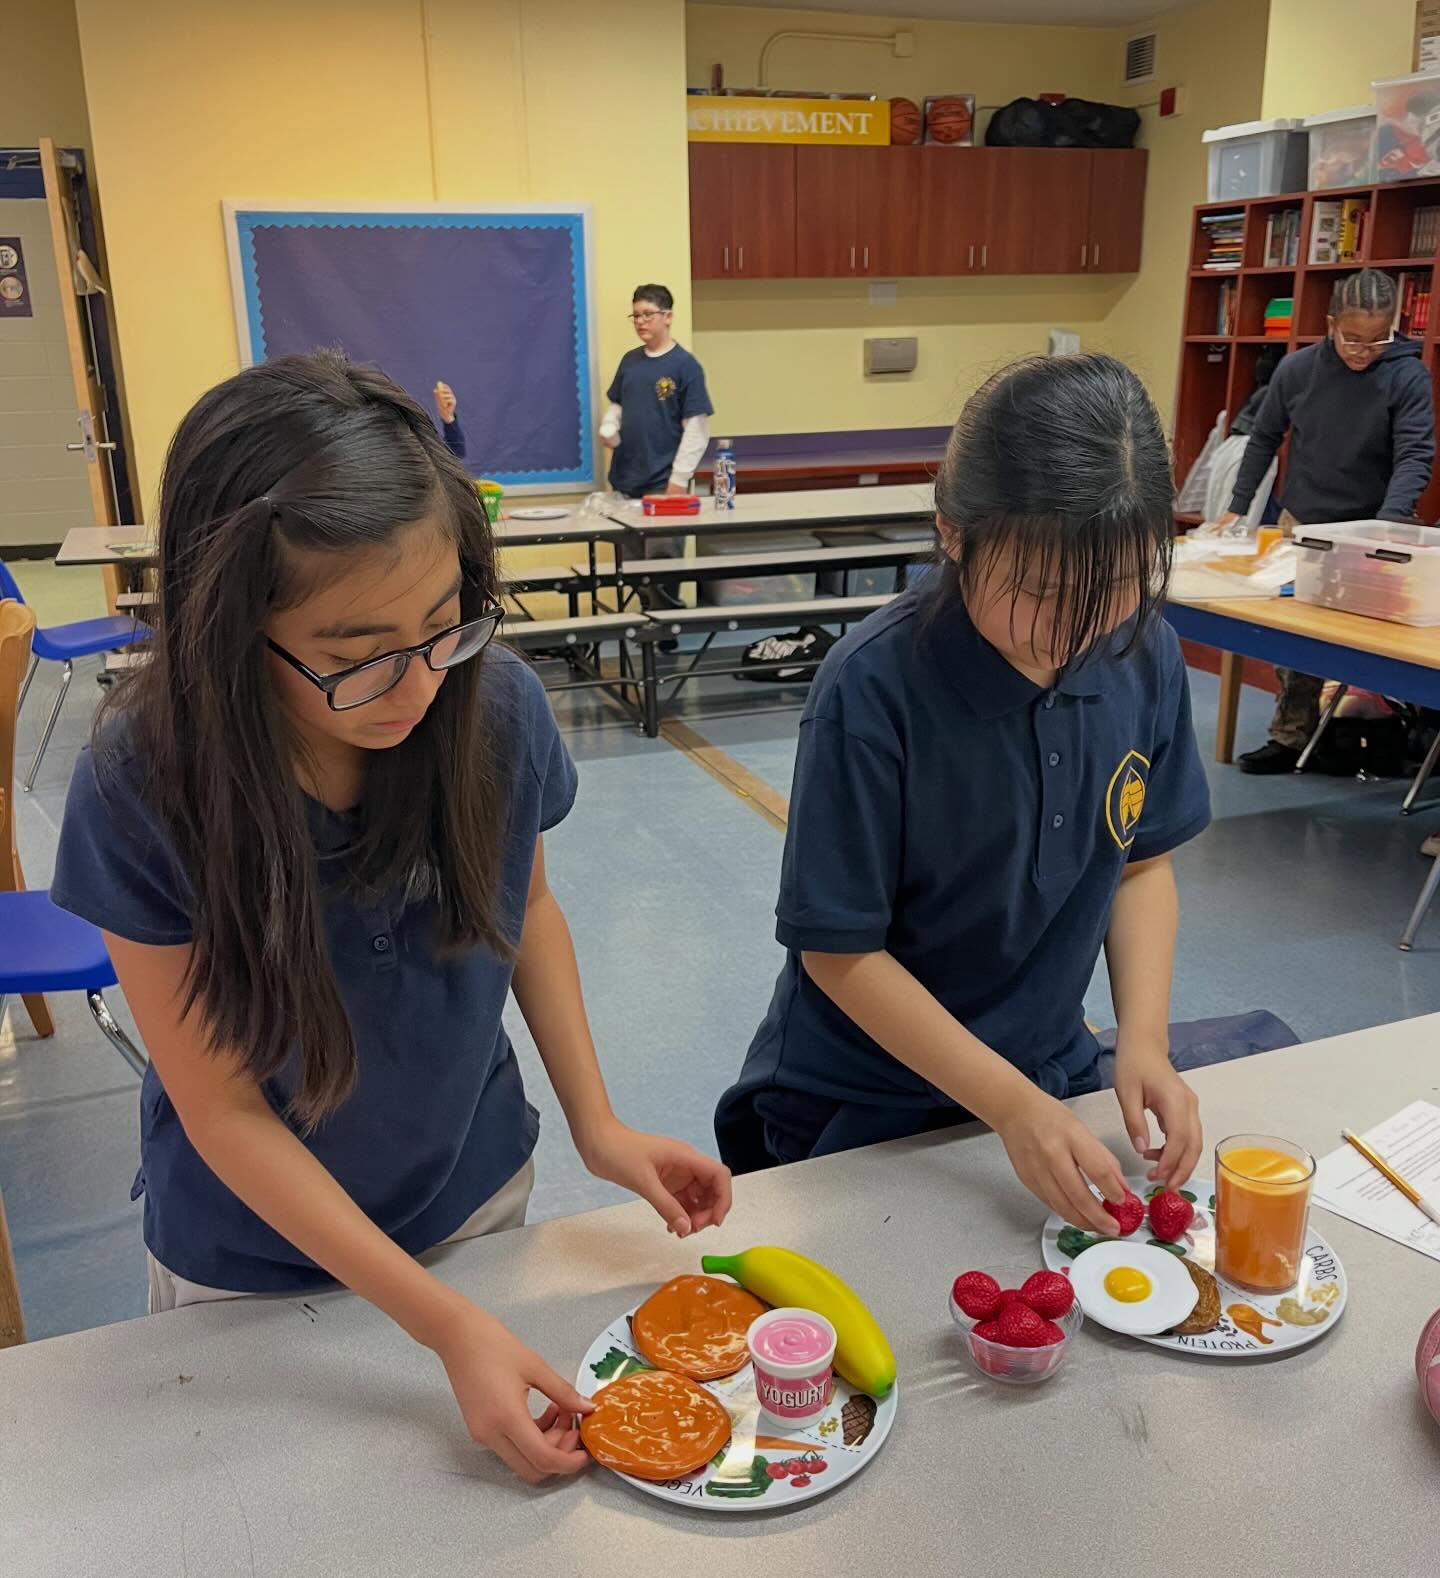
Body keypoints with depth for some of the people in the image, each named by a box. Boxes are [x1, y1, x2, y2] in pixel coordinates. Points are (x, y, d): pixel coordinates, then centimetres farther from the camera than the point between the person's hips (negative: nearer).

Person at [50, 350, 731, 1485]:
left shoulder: (497, 706, -22)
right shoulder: (143, 787, -29)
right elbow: (225, 1113, -21)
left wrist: (598, 1125, -10)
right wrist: (443, 1322, -26)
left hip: (478, 1192, 3)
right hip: (256, 1257, -2)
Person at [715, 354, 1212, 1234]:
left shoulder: (1146, 655, -13)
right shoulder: (873, 690, -28)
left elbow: (1143, 860, 0)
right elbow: (838, 952, -21)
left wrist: (1144, 1040, -12)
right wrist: (1010, 1105, -23)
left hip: (1052, 1073, 5)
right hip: (860, 1114, -4)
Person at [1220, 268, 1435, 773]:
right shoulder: (1297, 368, -5)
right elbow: (1264, 440, 7)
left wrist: (1387, 525, -32)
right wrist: (1237, 506, 6)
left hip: (1366, 530, -2)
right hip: (1300, 524, 3)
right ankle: (1292, 737, 13)